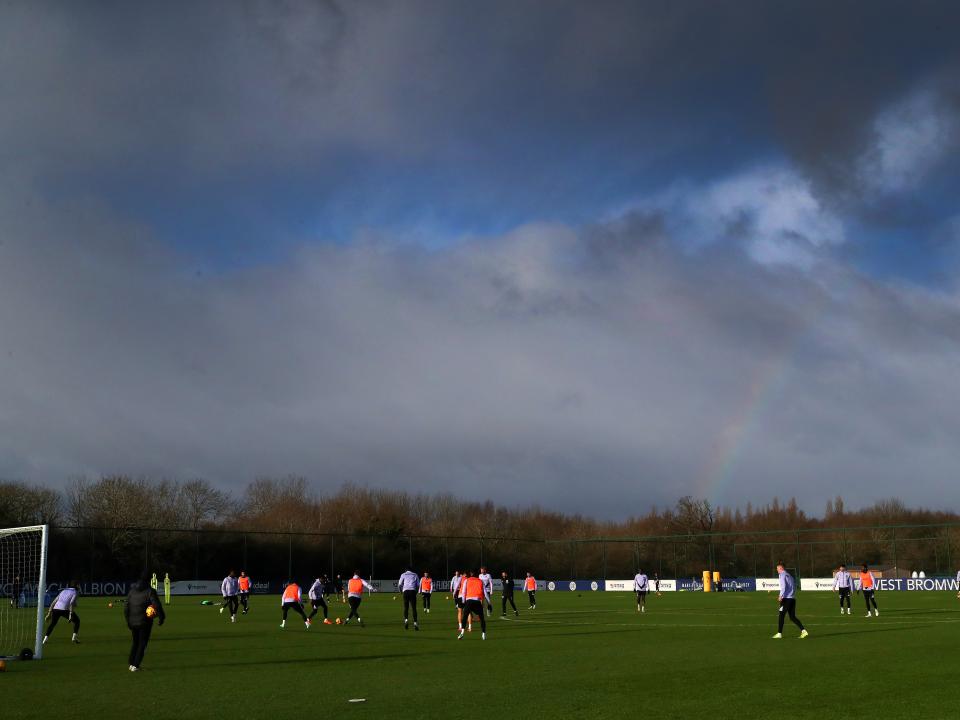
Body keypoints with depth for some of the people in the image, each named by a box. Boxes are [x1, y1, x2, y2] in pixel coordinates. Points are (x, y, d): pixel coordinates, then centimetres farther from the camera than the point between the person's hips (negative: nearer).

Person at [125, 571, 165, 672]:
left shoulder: (132, 591, 8)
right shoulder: (150, 591, -10)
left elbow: (126, 607, 10)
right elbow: (157, 605, -17)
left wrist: (128, 620, 17)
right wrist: (161, 618, -8)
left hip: (132, 622, 5)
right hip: (145, 622, -5)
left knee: (135, 642, 20)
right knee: (142, 643, 3)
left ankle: (131, 664, 21)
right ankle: (135, 665, -3)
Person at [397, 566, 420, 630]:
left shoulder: (403, 575, 13)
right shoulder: (415, 575, 16)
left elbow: (399, 584, 8)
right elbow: (418, 585, 12)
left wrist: (400, 591, 26)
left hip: (405, 591, 0)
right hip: (413, 591, 0)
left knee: (406, 608, 6)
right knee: (414, 608, 2)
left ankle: (406, 620, -17)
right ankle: (415, 623, -8)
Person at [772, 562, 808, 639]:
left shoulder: (783, 575, -4)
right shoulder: (789, 575, 21)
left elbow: (783, 586, -18)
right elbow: (794, 587, 24)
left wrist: (781, 596, -23)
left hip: (786, 598, -8)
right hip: (792, 598, 8)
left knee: (781, 616, -2)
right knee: (792, 617, 9)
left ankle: (779, 633, -2)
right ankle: (803, 630, -3)